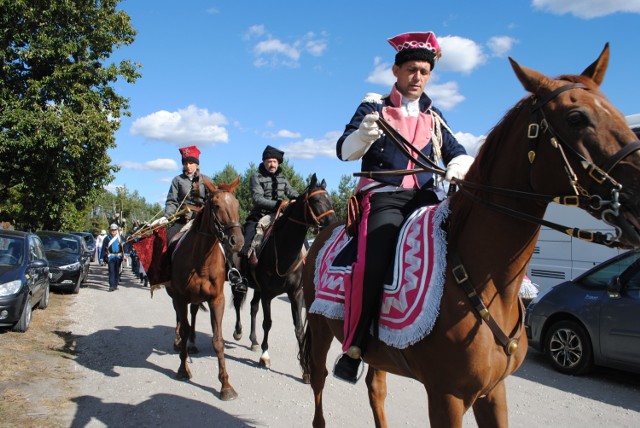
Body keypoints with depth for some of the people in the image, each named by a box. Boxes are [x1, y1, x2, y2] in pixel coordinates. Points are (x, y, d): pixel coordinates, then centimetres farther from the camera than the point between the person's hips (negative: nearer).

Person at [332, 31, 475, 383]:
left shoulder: (434, 118, 20)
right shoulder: (375, 108, 8)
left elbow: (459, 154, 19)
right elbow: (345, 151, -2)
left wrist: (458, 167, -6)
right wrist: (366, 132, -24)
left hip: (425, 195, 4)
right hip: (383, 195, -4)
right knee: (377, 257, -30)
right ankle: (353, 347, -22)